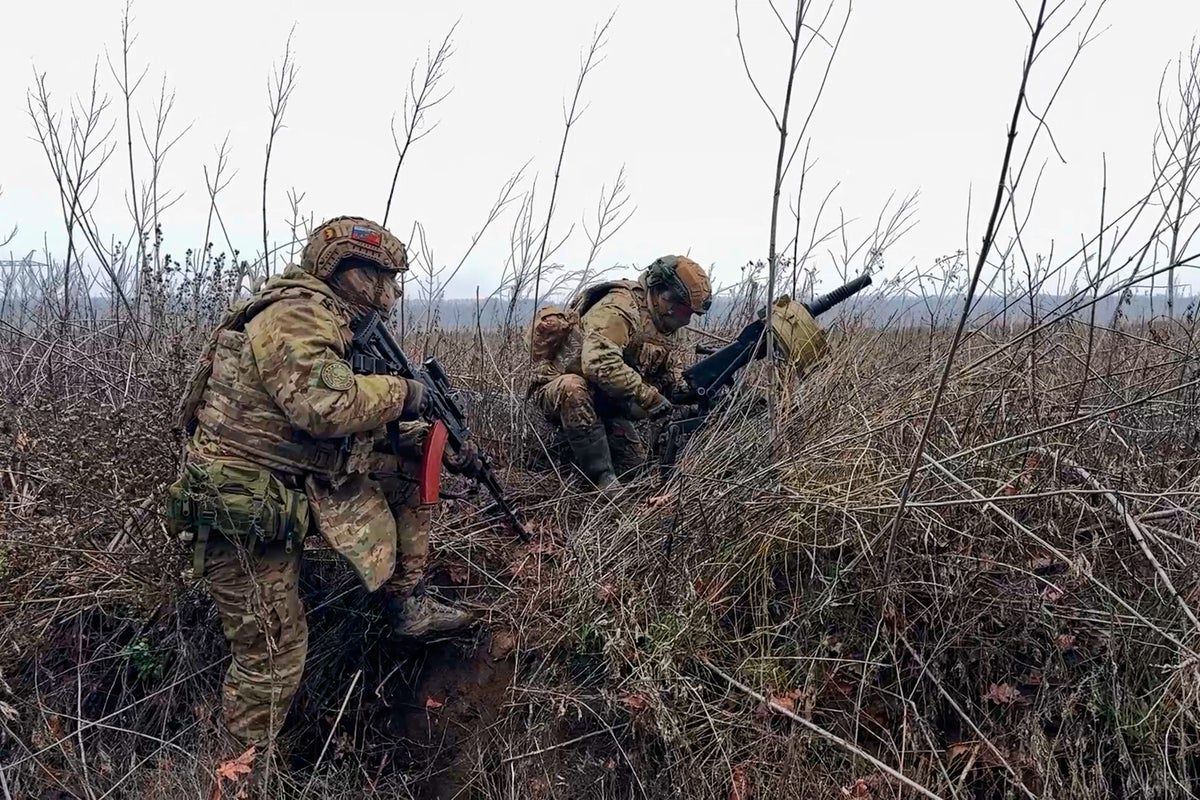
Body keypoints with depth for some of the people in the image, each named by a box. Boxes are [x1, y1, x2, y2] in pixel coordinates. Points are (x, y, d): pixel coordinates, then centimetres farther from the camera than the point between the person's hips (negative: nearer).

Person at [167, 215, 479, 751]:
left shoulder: (333, 325, 13)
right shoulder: (297, 311, -17)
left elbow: (364, 425, 18)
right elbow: (325, 405, -34)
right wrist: (402, 392, -17)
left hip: (296, 486, 9)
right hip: (242, 511, -9)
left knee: (408, 466, 10)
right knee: (273, 655, 0)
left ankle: (406, 601, 17)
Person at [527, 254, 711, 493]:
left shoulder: (660, 325, 7)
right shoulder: (618, 310, -24)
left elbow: (671, 370, 12)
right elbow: (599, 363, -39)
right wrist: (650, 397, -35)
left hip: (604, 401, 8)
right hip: (559, 389, -8)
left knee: (635, 461, 0)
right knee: (575, 388, -42)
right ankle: (602, 480, -32)